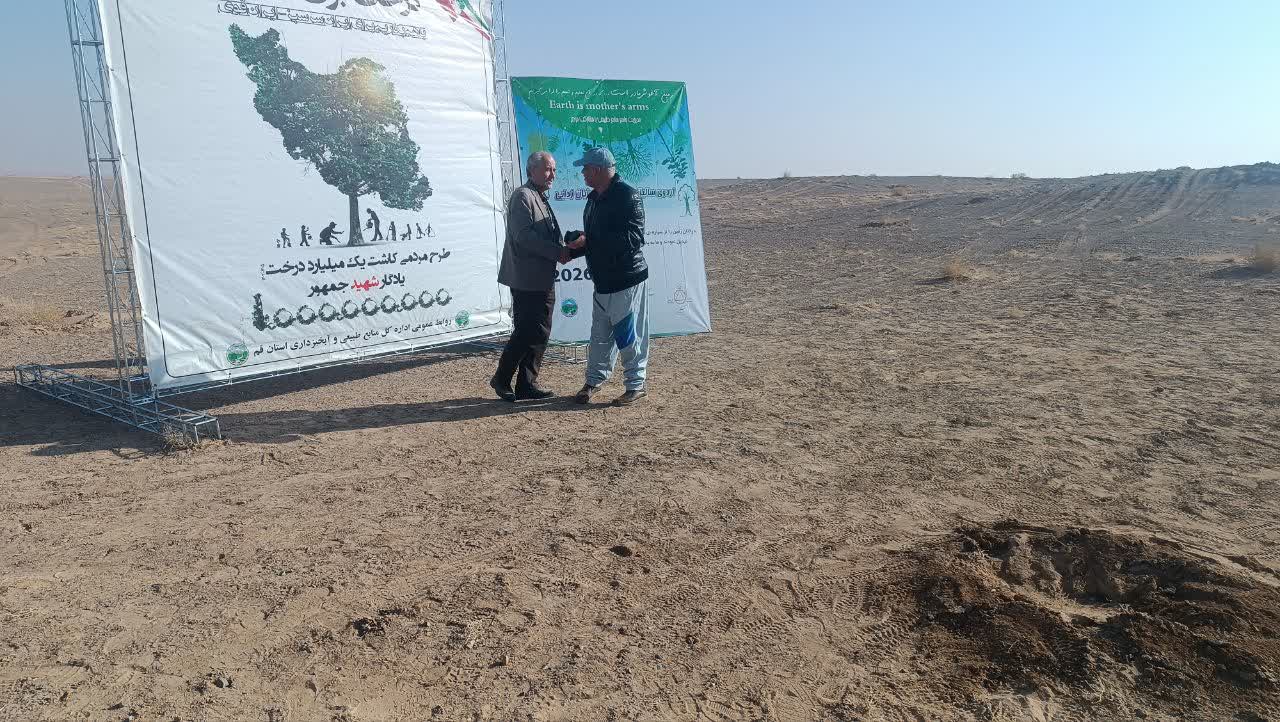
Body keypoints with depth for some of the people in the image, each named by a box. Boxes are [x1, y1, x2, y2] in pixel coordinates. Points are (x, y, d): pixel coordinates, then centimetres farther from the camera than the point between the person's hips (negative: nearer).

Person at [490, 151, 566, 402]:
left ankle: (527, 385, 17)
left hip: (543, 280, 10)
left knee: (539, 333, 10)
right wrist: (557, 252, -19)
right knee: (527, 332, -6)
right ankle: (501, 379, 8)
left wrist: (565, 248, 4)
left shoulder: (541, 198, 20)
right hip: (527, 279, -10)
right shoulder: (523, 196, -10)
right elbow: (524, 235, -21)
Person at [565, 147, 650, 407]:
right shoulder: (594, 198, 15)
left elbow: (634, 237, -23)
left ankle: (636, 385, 11)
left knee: (629, 336, -1)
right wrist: (572, 251, 4)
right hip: (602, 280, 8)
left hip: (628, 279, -8)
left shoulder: (627, 195, -14)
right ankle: (594, 380, 26)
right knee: (600, 335, 15)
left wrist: (589, 241, -25)